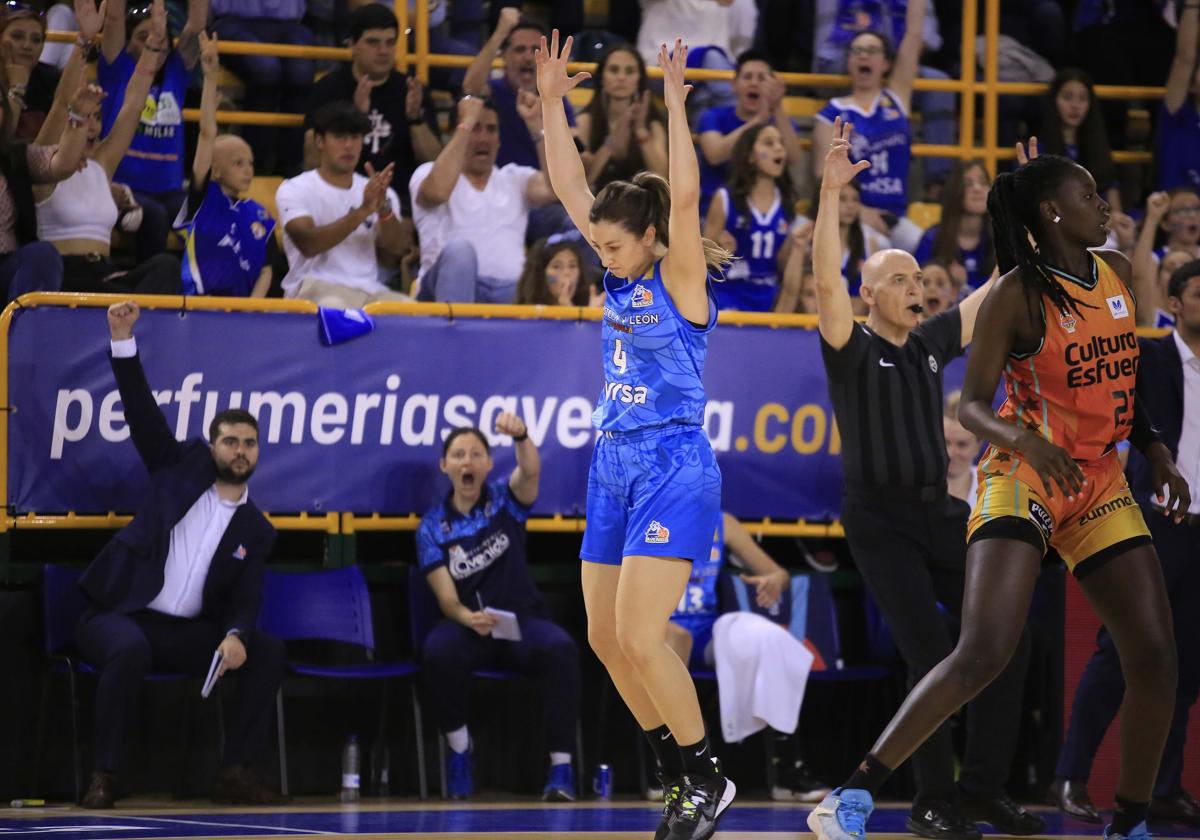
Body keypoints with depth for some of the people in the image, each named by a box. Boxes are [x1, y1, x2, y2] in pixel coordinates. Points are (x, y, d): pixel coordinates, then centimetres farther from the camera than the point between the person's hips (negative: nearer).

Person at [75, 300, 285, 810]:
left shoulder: (256, 532, 11)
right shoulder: (182, 466, 7)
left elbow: (243, 604, 3)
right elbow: (142, 412, -2)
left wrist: (237, 636, -21)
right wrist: (123, 340, -13)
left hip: (185, 633, 4)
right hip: (117, 616, -4)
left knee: (267, 652, -15)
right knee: (131, 649, -37)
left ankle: (235, 773, -16)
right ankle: (104, 777, -32)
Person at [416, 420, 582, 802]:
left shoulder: (504, 499, 3)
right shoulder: (433, 527, 3)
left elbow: (530, 471, -22)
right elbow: (447, 599, -4)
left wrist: (521, 436, -46)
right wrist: (469, 618, -28)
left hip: (521, 619, 0)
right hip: (466, 623, 0)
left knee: (560, 648, -35)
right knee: (437, 651, -36)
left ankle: (561, 767, -31)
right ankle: (459, 749, -11)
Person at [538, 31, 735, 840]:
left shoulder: (681, 280, -10)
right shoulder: (625, 274, 9)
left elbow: (685, 197, -25)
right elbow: (572, 187, 8)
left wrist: (675, 104, -28)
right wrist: (552, 102, 2)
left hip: (673, 470, -8)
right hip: (615, 466, 9)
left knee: (640, 638, -14)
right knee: (605, 638, 8)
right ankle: (680, 772, 19)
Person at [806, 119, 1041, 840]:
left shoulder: (930, 345, 13)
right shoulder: (852, 349, -4)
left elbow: (1000, 289, 16)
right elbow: (826, 278, -21)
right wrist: (831, 193, -30)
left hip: (941, 511, 6)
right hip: (881, 518, -6)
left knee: (1005, 632, -2)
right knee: (932, 656, -13)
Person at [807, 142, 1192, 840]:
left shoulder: (1117, 273, 8)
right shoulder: (1017, 295, -12)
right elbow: (971, 405, -10)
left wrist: (1156, 450, 12)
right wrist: (1024, 438, -29)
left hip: (1100, 481, 7)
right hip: (1024, 479, -7)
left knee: (1155, 657, -2)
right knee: (985, 653, -21)